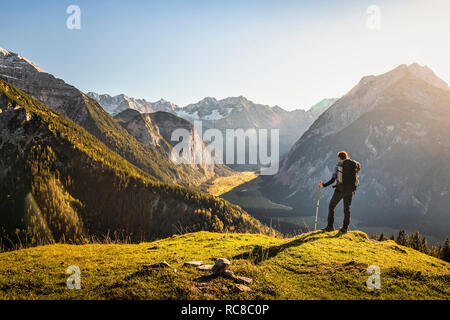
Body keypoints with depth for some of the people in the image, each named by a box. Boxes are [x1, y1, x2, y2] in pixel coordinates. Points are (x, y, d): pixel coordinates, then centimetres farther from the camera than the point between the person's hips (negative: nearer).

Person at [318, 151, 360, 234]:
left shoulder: (338, 166, -4)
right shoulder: (354, 165, 7)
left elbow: (332, 180, -8)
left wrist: (323, 185, 2)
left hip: (340, 190, -3)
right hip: (350, 191, 3)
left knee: (331, 206, 11)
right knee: (347, 209, 14)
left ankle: (330, 226, 8)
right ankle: (345, 228, 12)